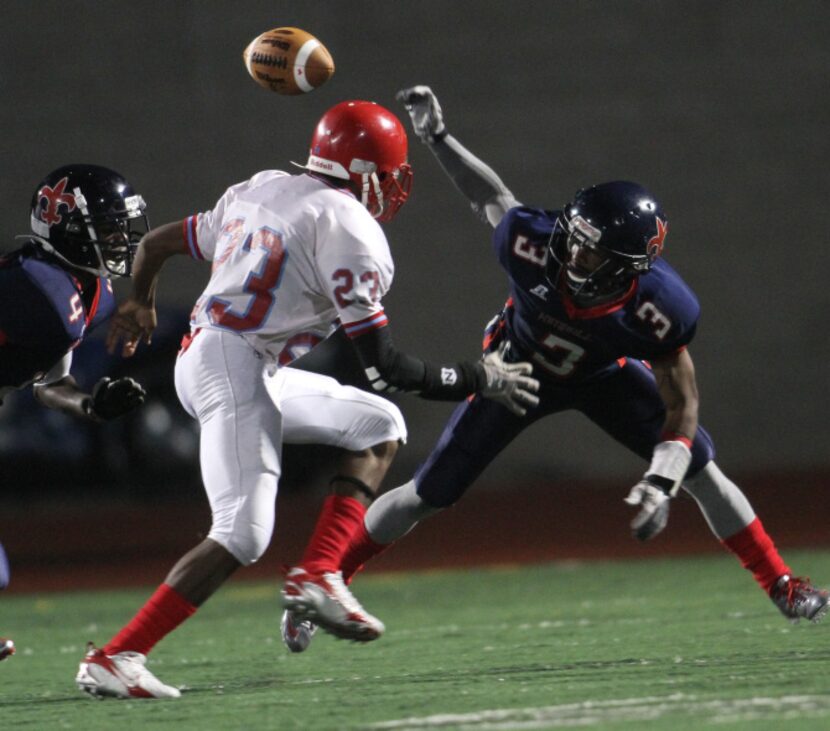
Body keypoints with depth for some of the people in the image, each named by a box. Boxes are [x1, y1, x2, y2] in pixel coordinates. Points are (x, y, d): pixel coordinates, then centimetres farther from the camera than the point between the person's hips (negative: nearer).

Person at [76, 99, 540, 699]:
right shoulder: (349, 229, -10)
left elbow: (155, 244, 26)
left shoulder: (261, 190, 15)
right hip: (235, 370, -10)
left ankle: (318, 577, 6)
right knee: (242, 536, -14)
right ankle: (115, 659, -16)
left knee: (378, 426, 17)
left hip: (201, 357, 10)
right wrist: (479, 380, 0)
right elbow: (385, 366, -12)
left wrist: (140, 305, 46)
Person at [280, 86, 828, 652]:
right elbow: (493, 196, -15)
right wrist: (435, 136, -14)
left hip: (604, 376, 0)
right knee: (431, 493, -2)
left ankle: (783, 587, 7)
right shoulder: (533, 241, -39)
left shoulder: (661, 308, -38)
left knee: (698, 466, -10)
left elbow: (681, 405, -27)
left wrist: (659, 484, -38)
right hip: (521, 366, 0)